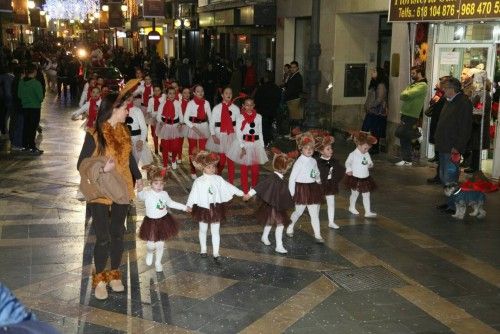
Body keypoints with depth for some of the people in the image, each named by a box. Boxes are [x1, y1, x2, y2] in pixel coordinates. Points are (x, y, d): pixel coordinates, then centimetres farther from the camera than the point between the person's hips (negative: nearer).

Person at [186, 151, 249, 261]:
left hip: (216, 209, 1)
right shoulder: (198, 181, -13)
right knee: (203, 230, 16)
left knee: (215, 231, 8)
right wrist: (189, 205, -7)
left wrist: (242, 194, 3)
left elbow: (230, 187, 1)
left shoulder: (218, 179, -5)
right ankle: (203, 249, 35)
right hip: (203, 209, -1)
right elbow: (193, 194, -8)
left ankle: (216, 253, 16)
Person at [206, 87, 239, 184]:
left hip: (232, 136, 1)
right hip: (220, 135, -1)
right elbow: (211, 122, -2)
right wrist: (213, 135, -10)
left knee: (231, 160, 3)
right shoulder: (216, 108, -2)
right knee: (221, 159, 6)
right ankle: (218, 176, 34)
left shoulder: (235, 109, 1)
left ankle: (231, 182, 10)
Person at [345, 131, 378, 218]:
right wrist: (349, 170, -16)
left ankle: (368, 212, 6)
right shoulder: (353, 154, -13)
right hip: (355, 178, -4)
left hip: (365, 179, 4)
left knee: (366, 195, 4)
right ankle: (352, 207, 38)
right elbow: (347, 163, -3)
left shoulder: (367, 155, 1)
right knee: (355, 194, 13)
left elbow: (370, 162, 11)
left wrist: (370, 165, -11)